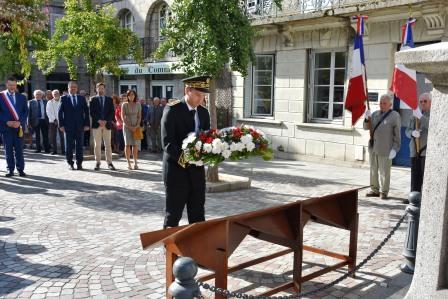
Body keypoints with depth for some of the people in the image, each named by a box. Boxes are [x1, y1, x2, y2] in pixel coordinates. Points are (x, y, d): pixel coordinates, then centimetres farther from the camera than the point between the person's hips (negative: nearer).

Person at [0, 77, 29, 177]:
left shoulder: (21, 97, 10)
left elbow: (26, 111, 6)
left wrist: (19, 122, -9)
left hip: (19, 127, 1)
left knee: (19, 149, 2)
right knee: (8, 149, 3)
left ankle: (20, 169, 7)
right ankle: (10, 169, 9)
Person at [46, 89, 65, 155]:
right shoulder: (50, 102, 9)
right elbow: (48, 112, 2)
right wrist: (54, 119, -8)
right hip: (52, 121, 2)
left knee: (62, 136, -4)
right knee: (53, 136, 1)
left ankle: (63, 151, -1)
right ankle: (54, 150, 7)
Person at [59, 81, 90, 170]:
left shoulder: (82, 98, 11)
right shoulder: (64, 98, 6)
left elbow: (86, 112, 7)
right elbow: (60, 112, 2)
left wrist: (87, 124, -1)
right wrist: (61, 125, -7)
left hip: (80, 126, 1)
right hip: (68, 126, -1)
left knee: (79, 145, 3)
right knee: (69, 145, 3)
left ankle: (79, 163, 10)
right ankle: (70, 163, 11)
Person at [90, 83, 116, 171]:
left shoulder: (109, 100, 12)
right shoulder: (93, 99, 8)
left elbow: (112, 112, 5)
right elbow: (92, 112, 0)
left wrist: (106, 121, -9)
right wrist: (99, 120, -13)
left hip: (107, 124, 1)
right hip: (96, 124, -1)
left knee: (108, 145, 0)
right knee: (97, 144, 1)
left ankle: (109, 163, 2)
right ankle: (98, 163, 6)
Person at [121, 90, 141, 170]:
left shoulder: (138, 104, 5)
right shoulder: (124, 105, 0)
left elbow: (139, 116, 6)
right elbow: (123, 117, -2)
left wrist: (137, 126, -8)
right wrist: (129, 126, -9)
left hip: (136, 126, 1)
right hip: (127, 126, -1)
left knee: (135, 144, -2)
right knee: (127, 144, -5)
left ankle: (135, 163, 3)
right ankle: (129, 163, -1)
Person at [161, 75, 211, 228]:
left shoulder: (204, 112, 10)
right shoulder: (172, 109, -10)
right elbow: (167, 142, -17)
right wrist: (183, 158, -29)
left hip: (197, 169, 6)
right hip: (176, 169, -5)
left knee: (198, 216, 11)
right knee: (173, 215, 4)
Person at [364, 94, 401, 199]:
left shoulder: (394, 116, -3)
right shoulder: (375, 114, 12)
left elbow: (397, 134, -6)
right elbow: (366, 127, 12)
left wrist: (395, 148, -12)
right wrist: (367, 118, -7)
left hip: (385, 149, -5)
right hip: (373, 147, 6)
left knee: (384, 172, 0)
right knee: (373, 170, 12)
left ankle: (383, 192, 12)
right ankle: (375, 190, 23)